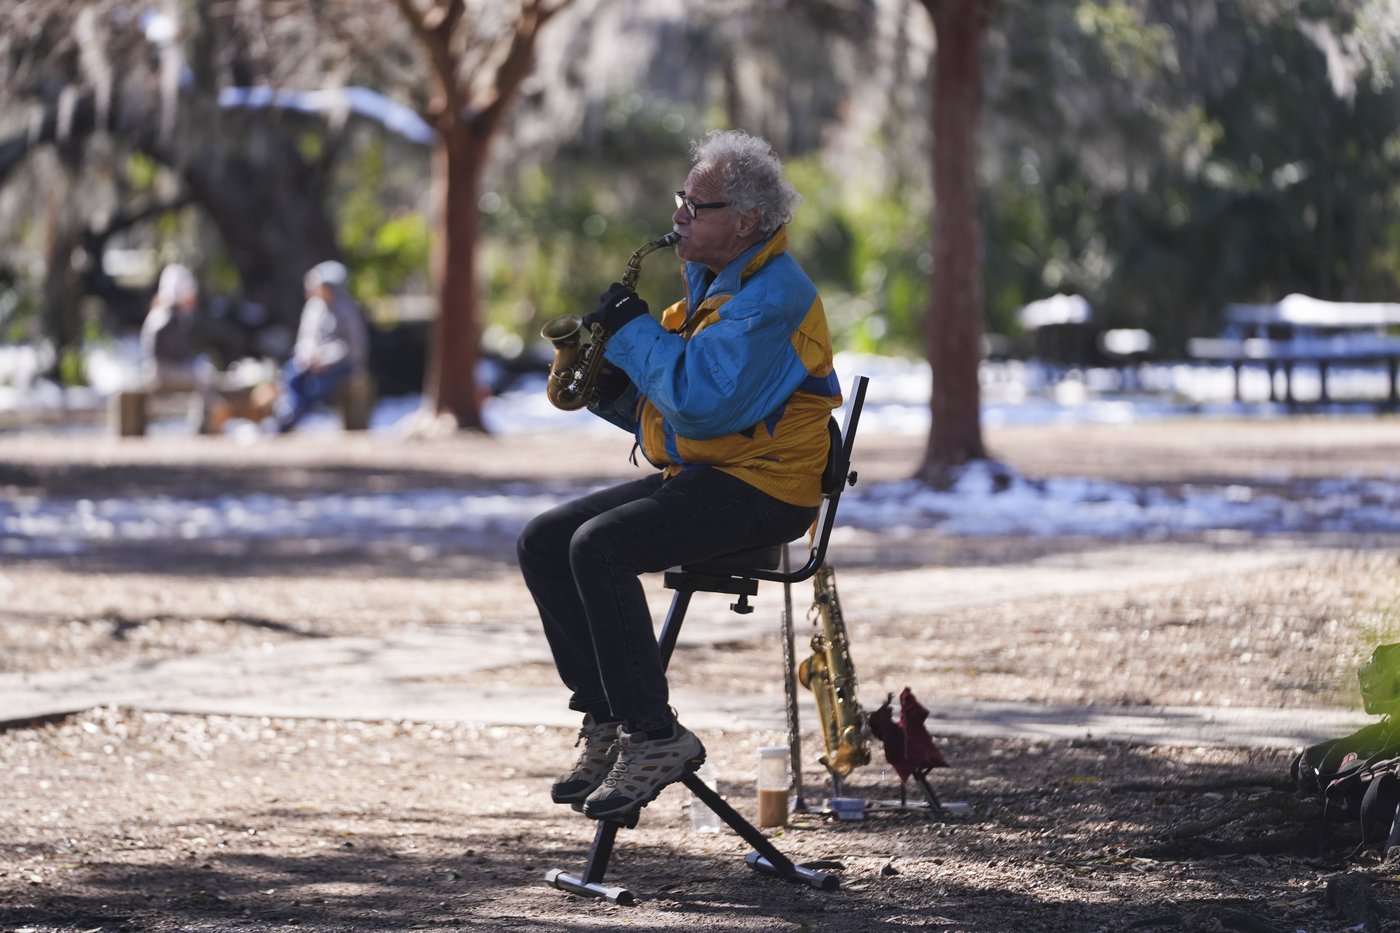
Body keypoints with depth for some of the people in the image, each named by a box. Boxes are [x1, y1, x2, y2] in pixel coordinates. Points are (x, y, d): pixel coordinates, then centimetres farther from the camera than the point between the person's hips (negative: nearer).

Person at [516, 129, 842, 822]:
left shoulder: (773, 297, -16)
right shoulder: (711, 284, 17)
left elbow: (700, 402, -27)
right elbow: (655, 406, 20)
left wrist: (635, 332, -14)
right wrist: (607, 380, 0)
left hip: (760, 489, -10)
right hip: (693, 477, 10)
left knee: (599, 546, -28)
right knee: (542, 542, -1)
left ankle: (654, 735, -22)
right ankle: (604, 716, -1)